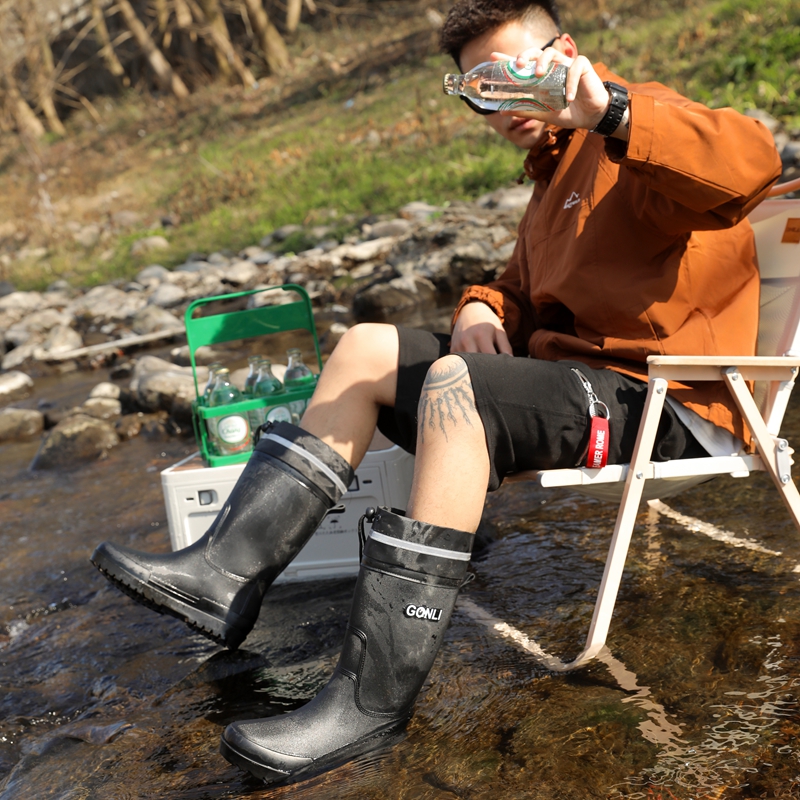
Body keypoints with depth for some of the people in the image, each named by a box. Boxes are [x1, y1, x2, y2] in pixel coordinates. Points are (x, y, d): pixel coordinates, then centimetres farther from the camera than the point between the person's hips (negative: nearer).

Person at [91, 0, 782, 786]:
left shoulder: (632, 138, -5)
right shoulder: (555, 172, 25)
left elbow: (750, 160, -26)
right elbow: (525, 288, 28)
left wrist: (609, 110, -37)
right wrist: (483, 308, 5)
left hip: (666, 403, -9)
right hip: (580, 372, 9)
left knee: (454, 387, -34)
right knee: (365, 349, -1)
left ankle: (373, 699, -31)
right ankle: (227, 576, -8)